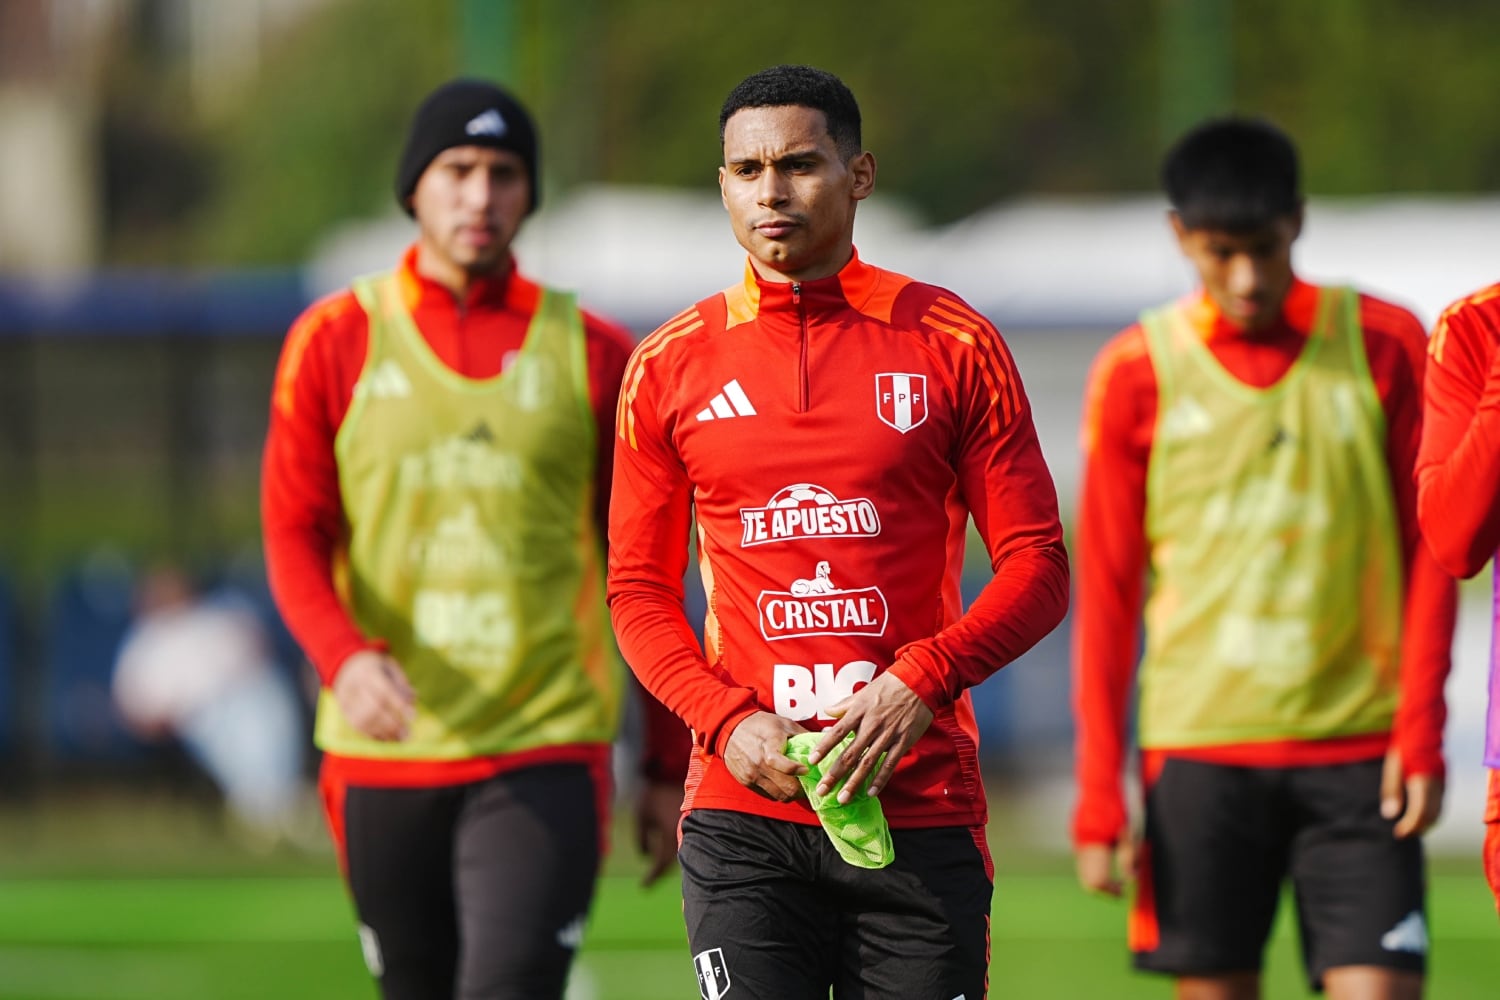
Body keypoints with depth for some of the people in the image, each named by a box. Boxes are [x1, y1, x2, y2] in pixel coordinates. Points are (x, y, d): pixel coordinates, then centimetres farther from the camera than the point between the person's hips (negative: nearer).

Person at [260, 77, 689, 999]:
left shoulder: (592, 353, 5)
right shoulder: (335, 341, 6)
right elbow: (295, 535, 2)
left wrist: (670, 768, 8)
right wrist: (346, 658, -19)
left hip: (547, 754, -2)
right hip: (386, 758, 2)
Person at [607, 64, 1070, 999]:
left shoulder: (955, 346, 4)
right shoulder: (669, 366, 8)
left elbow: (1038, 569, 3)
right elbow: (640, 592, 12)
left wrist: (921, 684, -13)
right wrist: (728, 722, -6)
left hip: (921, 808, 0)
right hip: (744, 813, 1)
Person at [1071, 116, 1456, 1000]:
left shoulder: (1385, 345, 4)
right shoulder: (1138, 373, 2)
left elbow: (1429, 553, 6)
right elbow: (1106, 592, 5)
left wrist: (1421, 732, -4)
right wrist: (1099, 794, 1)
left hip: (1358, 749, 0)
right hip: (1200, 750, 0)